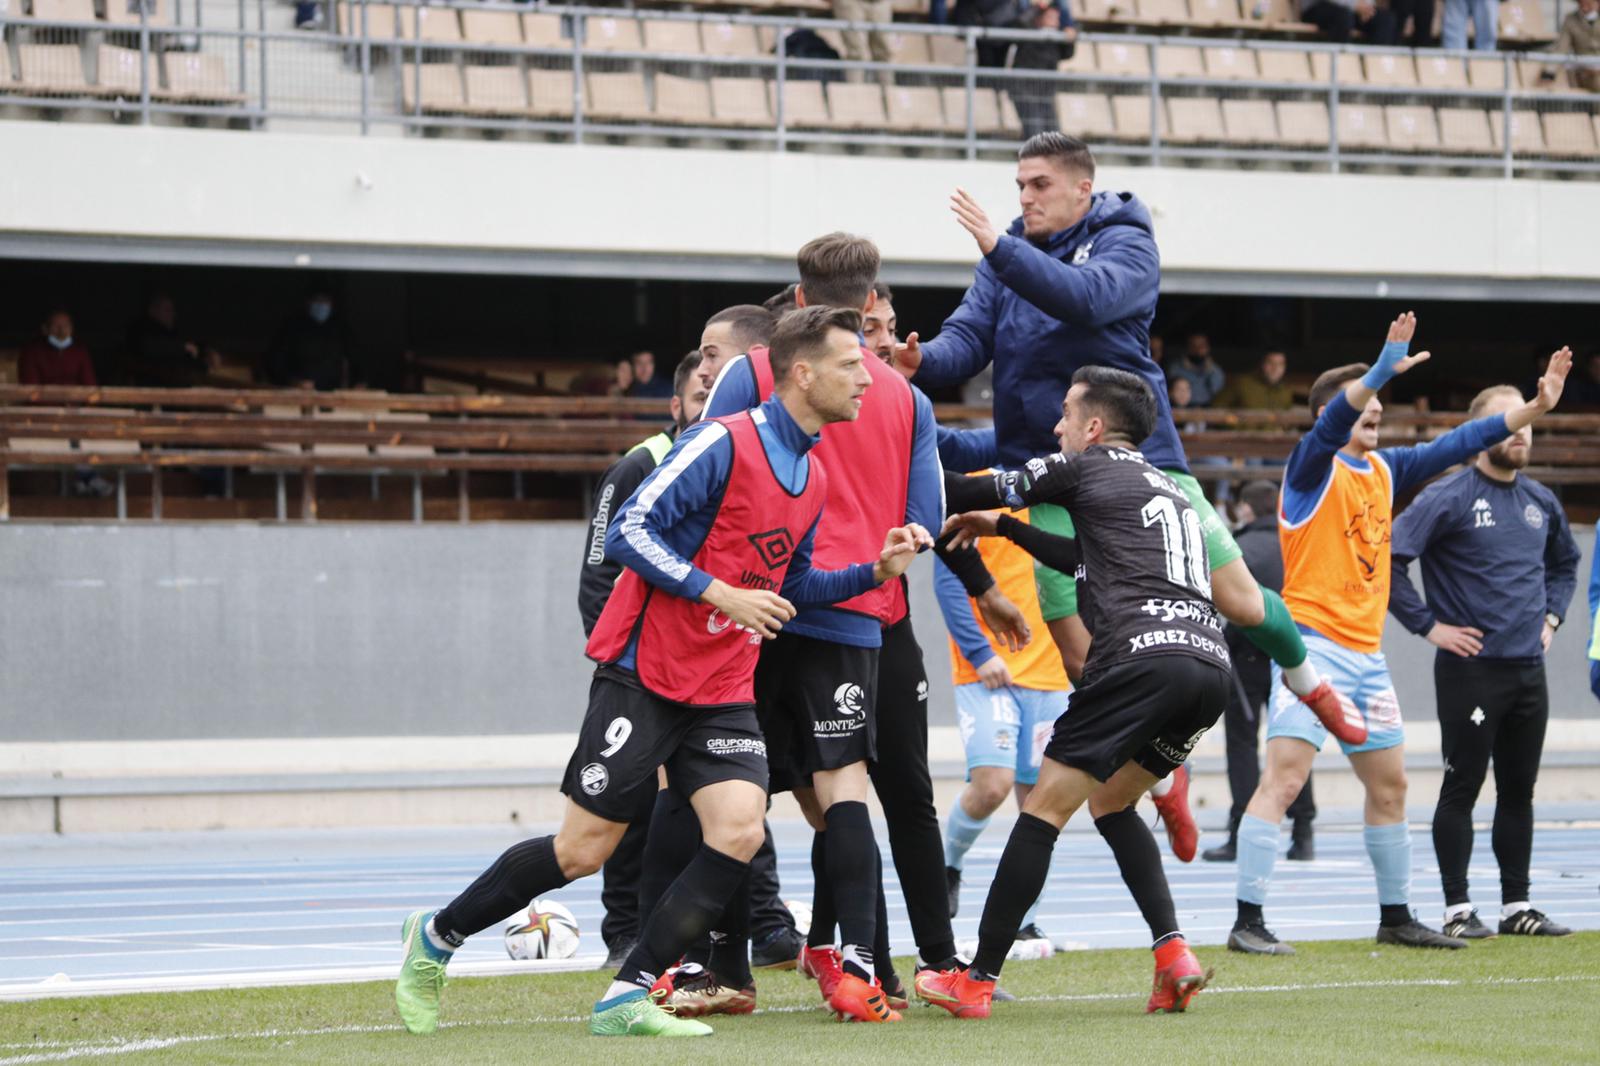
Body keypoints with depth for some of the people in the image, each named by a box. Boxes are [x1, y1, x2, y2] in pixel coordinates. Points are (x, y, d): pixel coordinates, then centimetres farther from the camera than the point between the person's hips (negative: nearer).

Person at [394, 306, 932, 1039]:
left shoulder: (814, 477, 10)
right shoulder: (722, 444, -15)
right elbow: (630, 532, -17)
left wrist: (876, 571, 8)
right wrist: (719, 592, -23)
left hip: (722, 693, 7)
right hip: (645, 675, -7)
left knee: (740, 831, -15)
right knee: (583, 850, -3)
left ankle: (627, 999, -8)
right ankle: (435, 938, 18)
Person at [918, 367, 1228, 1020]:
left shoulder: (1089, 467, 9)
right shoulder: (1169, 489, 30)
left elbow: (987, 491, 19)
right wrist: (1005, 529, 49)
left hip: (1143, 656, -8)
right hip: (1211, 663, 8)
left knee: (1047, 805, -1)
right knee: (1111, 803, 23)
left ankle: (978, 979, -2)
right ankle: (1173, 952, 4)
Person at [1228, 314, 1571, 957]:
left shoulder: (1383, 469, 13)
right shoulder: (1314, 467, -7)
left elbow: (1455, 445, 18)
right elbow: (1332, 422, -27)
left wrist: (1534, 409, 14)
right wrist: (1383, 370, -42)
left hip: (1367, 652, 8)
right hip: (1313, 643, -8)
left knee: (1389, 787, 14)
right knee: (1283, 779, -15)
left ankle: (1396, 917, 25)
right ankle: (1247, 923, -16)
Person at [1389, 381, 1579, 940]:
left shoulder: (1541, 502, 11)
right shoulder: (1448, 497, -10)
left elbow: (1564, 562, 30)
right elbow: (1388, 559, -15)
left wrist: (1551, 616, 15)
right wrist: (1428, 625, -13)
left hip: (1529, 672, 6)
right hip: (1470, 668, -6)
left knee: (1519, 790, 10)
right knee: (1462, 788, -2)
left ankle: (1517, 905, 17)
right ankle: (1457, 910, 2)